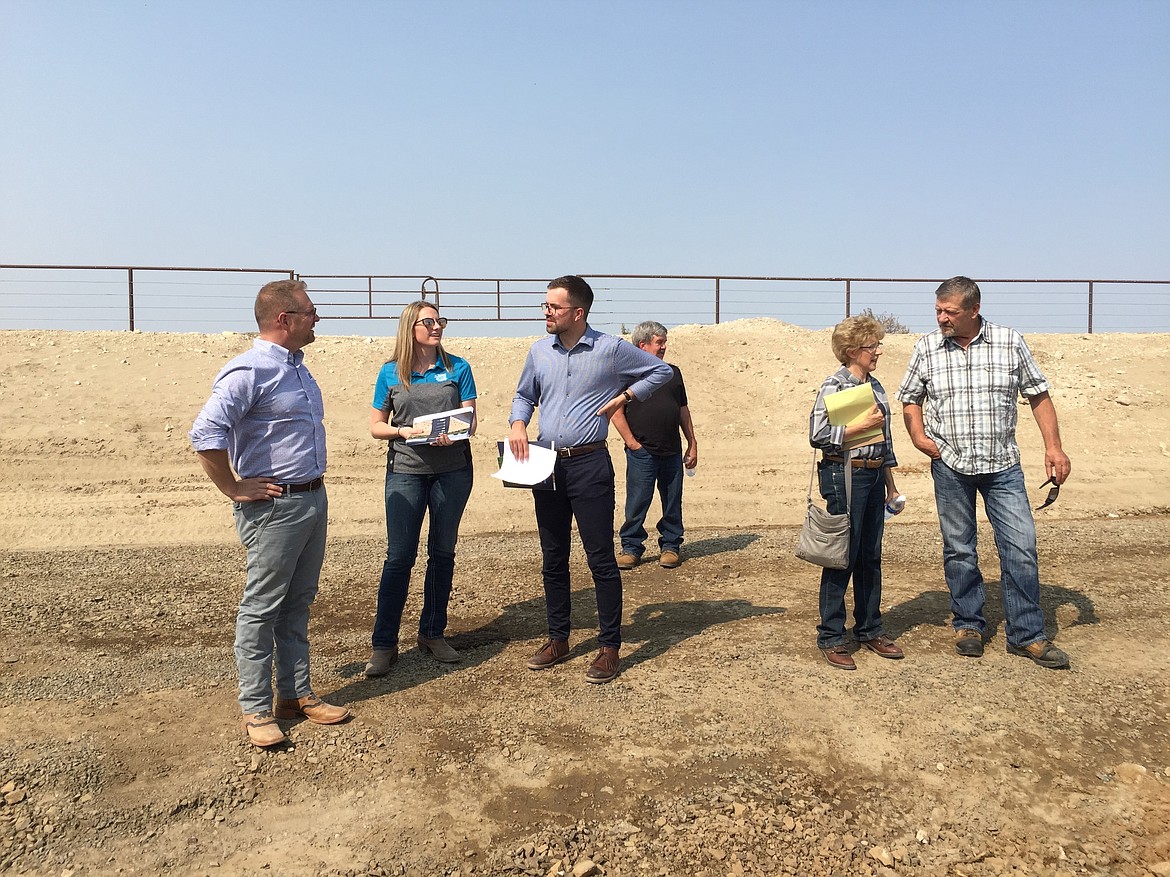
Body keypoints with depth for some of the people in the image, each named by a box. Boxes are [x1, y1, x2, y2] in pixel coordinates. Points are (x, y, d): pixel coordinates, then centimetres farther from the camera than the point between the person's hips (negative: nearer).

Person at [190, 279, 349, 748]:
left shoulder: (296, 366, 13)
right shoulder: (250, 370, -17)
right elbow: (205, 434, -26)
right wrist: (234, 489, -18)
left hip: (313, 499, 9)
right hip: (274, 507, -9)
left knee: (298, 605, 15)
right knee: (261, 608, 2)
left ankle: (296, 695, 26)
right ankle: (255, 709, 12)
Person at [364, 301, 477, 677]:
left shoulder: (457, 368, 4)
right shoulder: (391, 372, 4)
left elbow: (470, 418, 1)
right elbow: (376, 426, 6)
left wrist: (454, 434, -21)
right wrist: (406, 431, -13)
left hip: (452, 470, 2)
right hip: (406, 471, -1)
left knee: (442, 552, 10)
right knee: (399, 556, -3)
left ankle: (432, 633, 25)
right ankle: (384, 644, 7)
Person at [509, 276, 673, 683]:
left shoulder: (611, 349, -6)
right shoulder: (539, 351, 7)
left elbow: (661, 370, 6)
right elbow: (524, 395, 19)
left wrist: (623, 396, -4)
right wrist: (518, 423, -1)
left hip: (589, 465, -5)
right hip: (546, 465, 5)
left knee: (601, 559, -2)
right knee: (552, 559, 12)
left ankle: (610, 647, 9)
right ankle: (557, 639, 25)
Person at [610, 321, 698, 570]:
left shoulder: (672, 372, 14)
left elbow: (683, 410, 18)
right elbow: (616, 412, -5)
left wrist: (692, 444, 14)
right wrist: (632, 443, -10)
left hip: (672, 452, 5)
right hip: (642, 453, -5)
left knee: (673, 503, 9)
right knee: (636, 503, 0)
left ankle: (670, 545, 22)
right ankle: (631, 547, 12)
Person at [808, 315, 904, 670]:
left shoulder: (875, 386, 13)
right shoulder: (834, 385, -10)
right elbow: (817, 435, -19)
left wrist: (890, 483, 19)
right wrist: (861, 424, -18)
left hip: (874, 477, 7)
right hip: (844, 476, -7)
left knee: (871, 558, 14)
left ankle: (870, 630, 26)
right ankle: (831, 637, 10)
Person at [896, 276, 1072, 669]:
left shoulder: (1010, 342, -1)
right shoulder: (926, 348, 1)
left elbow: (1038, 394, 5)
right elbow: (910, 398, 12)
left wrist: (1053, 446, -3)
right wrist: (918, 436, -5)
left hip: (1002, 466, 0)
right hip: (949, 465, 1)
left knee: (1021, 547, -2)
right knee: (959, 551, 9)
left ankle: (1026, 634, 9)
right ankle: (968, 625, 24)